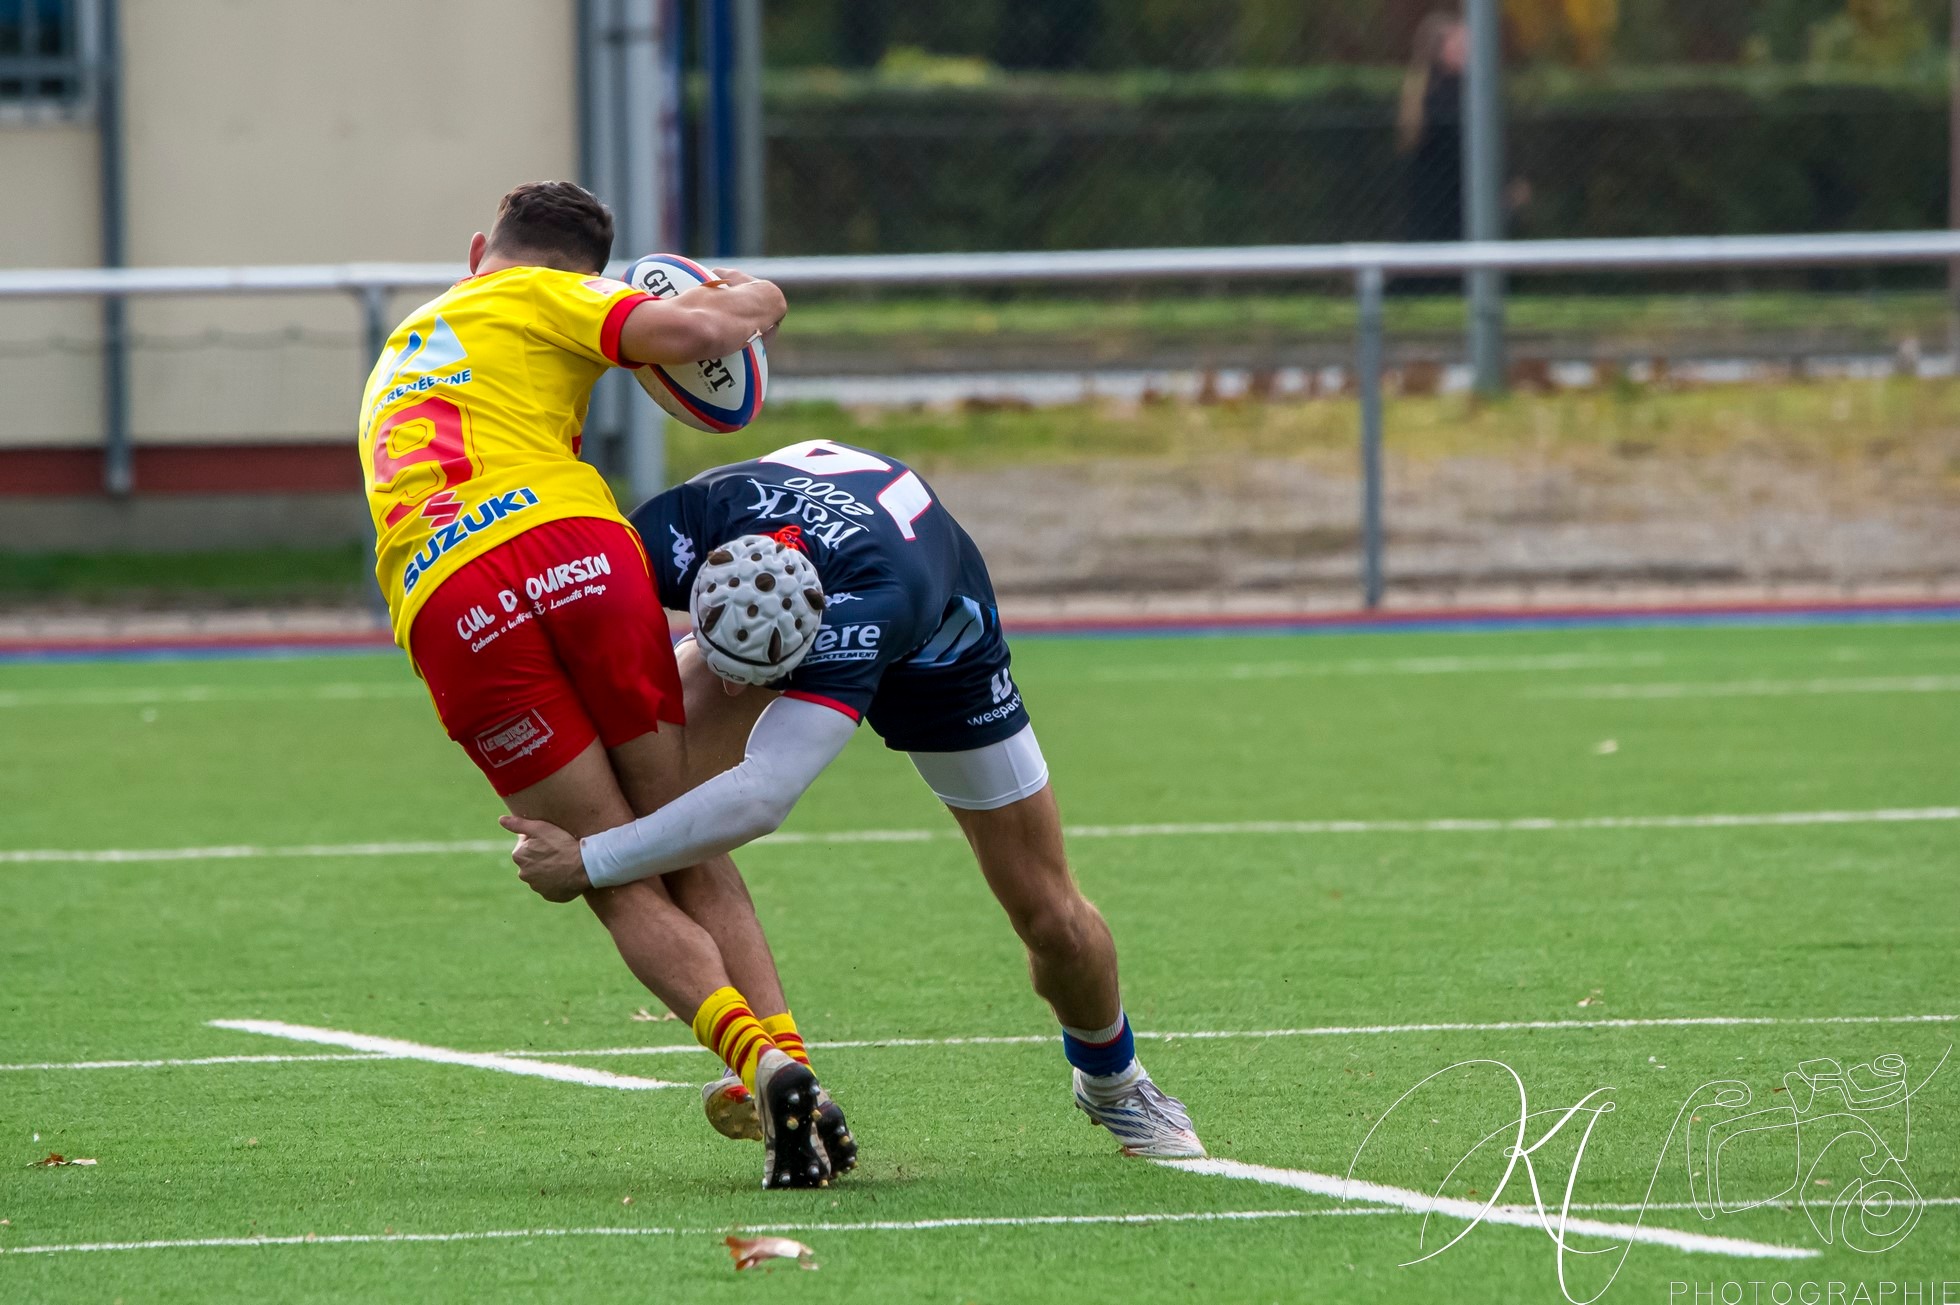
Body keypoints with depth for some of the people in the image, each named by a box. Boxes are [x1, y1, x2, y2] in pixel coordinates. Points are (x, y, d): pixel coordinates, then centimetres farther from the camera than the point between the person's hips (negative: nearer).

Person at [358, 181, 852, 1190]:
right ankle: (791, 1074, -2)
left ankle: (761, 1067, -19)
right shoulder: (545, 300, 17)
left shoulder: (397, 355, 37)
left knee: (627, 889, 2)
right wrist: (753, 301, 23)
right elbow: (697, 332, 1)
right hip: (573, 553, -3)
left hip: (445, 613, 3)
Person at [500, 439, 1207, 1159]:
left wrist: (587, 862, -55)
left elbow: (760, 800, -57)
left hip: (935, 637, -3)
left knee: (1051, 919, 1)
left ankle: (1111, 1077, 36)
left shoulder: (870, 603, -52)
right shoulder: (698, 515, -42)